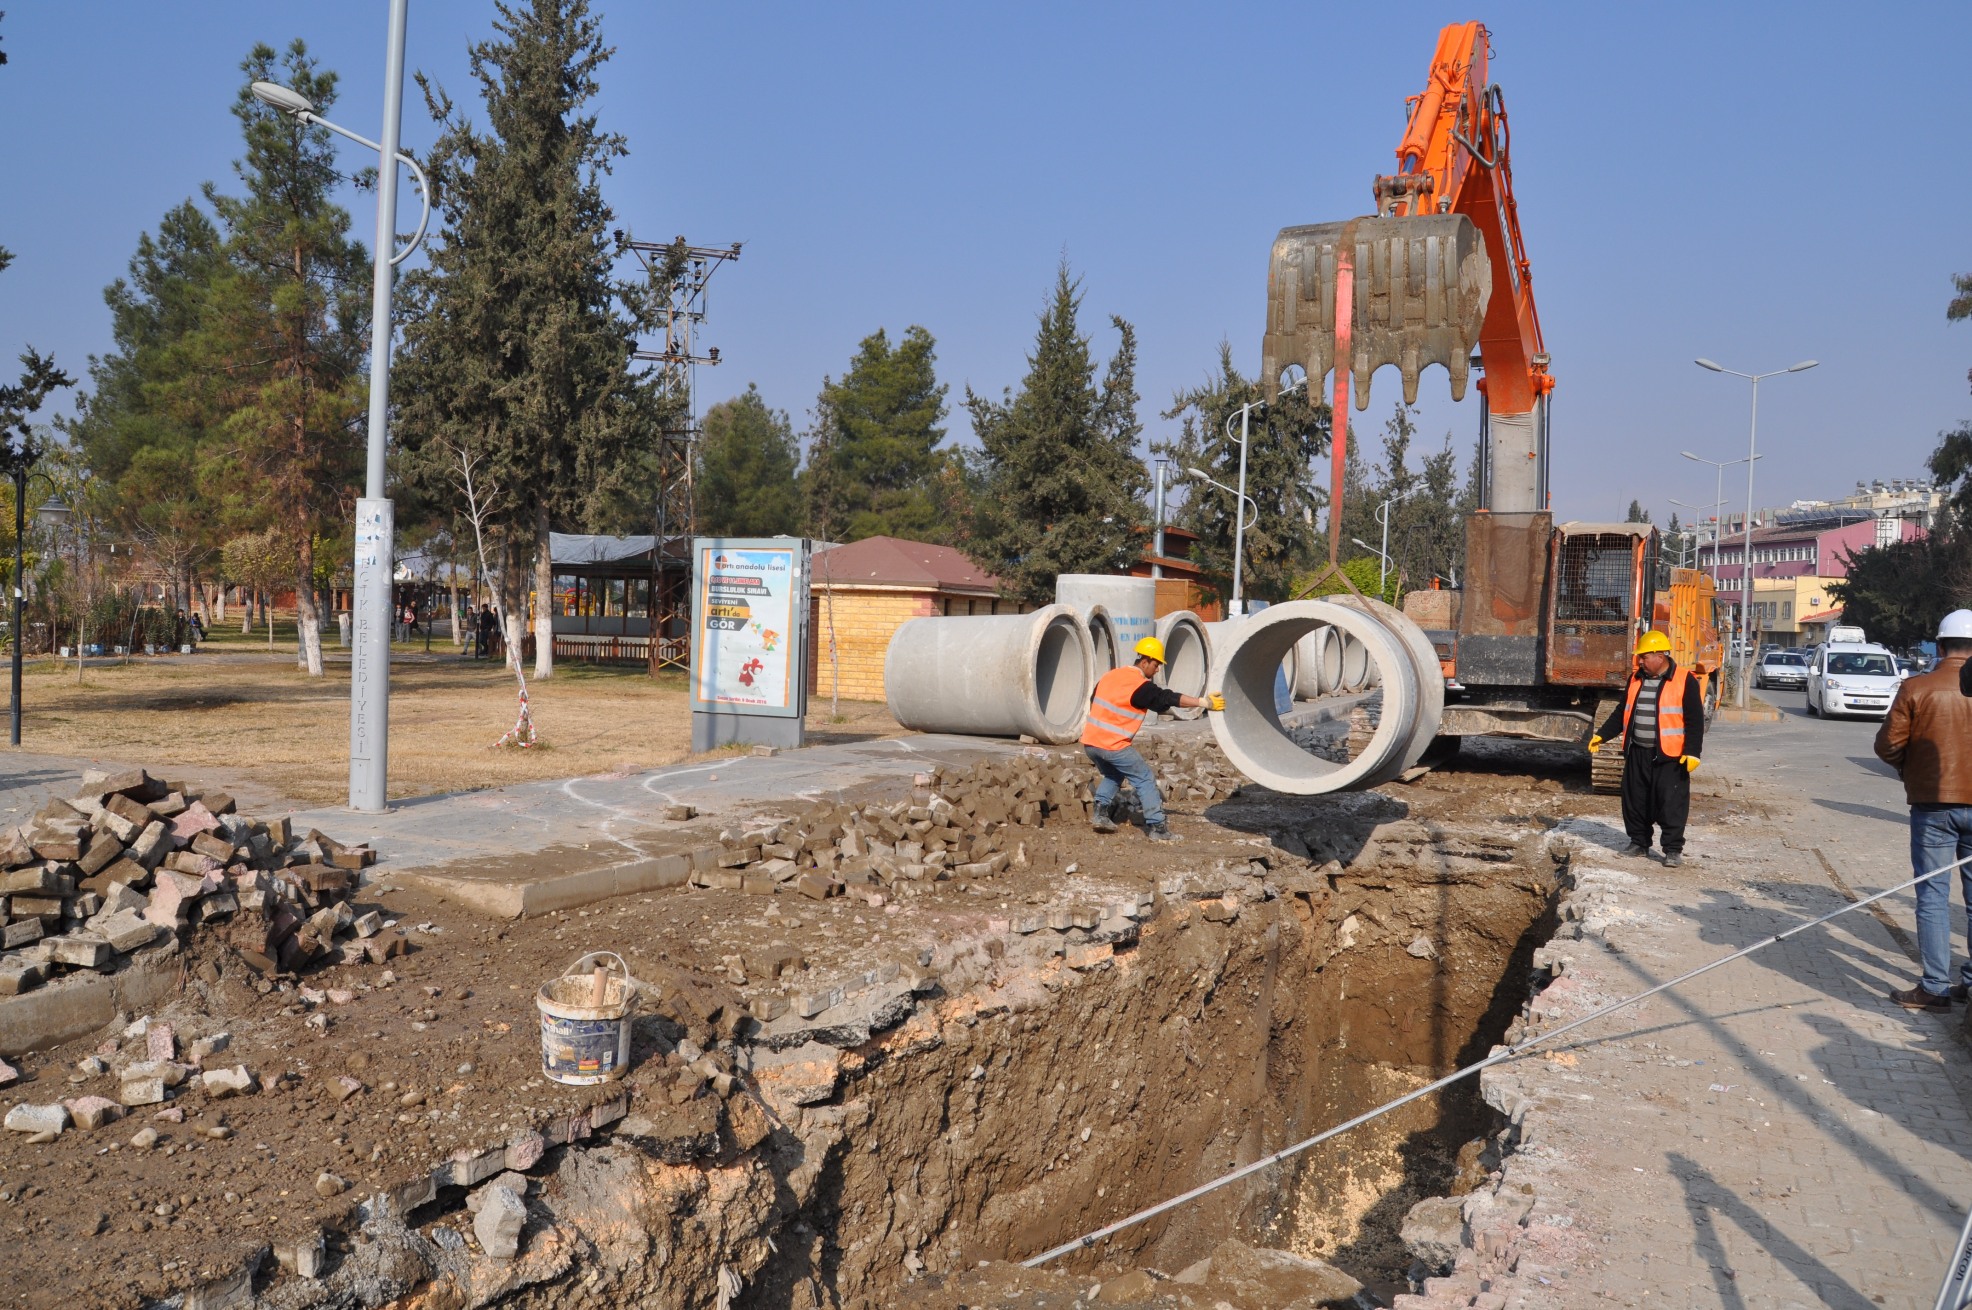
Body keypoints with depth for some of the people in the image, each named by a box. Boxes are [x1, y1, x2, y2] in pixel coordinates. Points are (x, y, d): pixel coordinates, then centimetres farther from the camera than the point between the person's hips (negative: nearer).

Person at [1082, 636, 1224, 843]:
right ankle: (1156, 827, 1)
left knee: (1113, 775, 30)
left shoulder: (1110, 675, 13)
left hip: (1089, 741, 7)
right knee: (1145, 779, 4)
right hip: (1113, 745, -7)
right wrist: (1203, 702, -9)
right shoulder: (1141, 686, -11)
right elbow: (1167, 699, -12)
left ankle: (1101, 813, 17)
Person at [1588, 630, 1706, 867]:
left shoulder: (1684, 681, -7)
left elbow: (1695, 720, -9)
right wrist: (1602, 735, 12)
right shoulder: (1636, 679, 12)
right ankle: (1639, 842, 23)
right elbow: (1622, 713, 19)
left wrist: (1692, 751, -16)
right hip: (1637, 752, 6)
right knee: (1634, 800, 10)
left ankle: (1673, 849, 3)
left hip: (1669, 755, -6)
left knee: (1671, 803, -5)